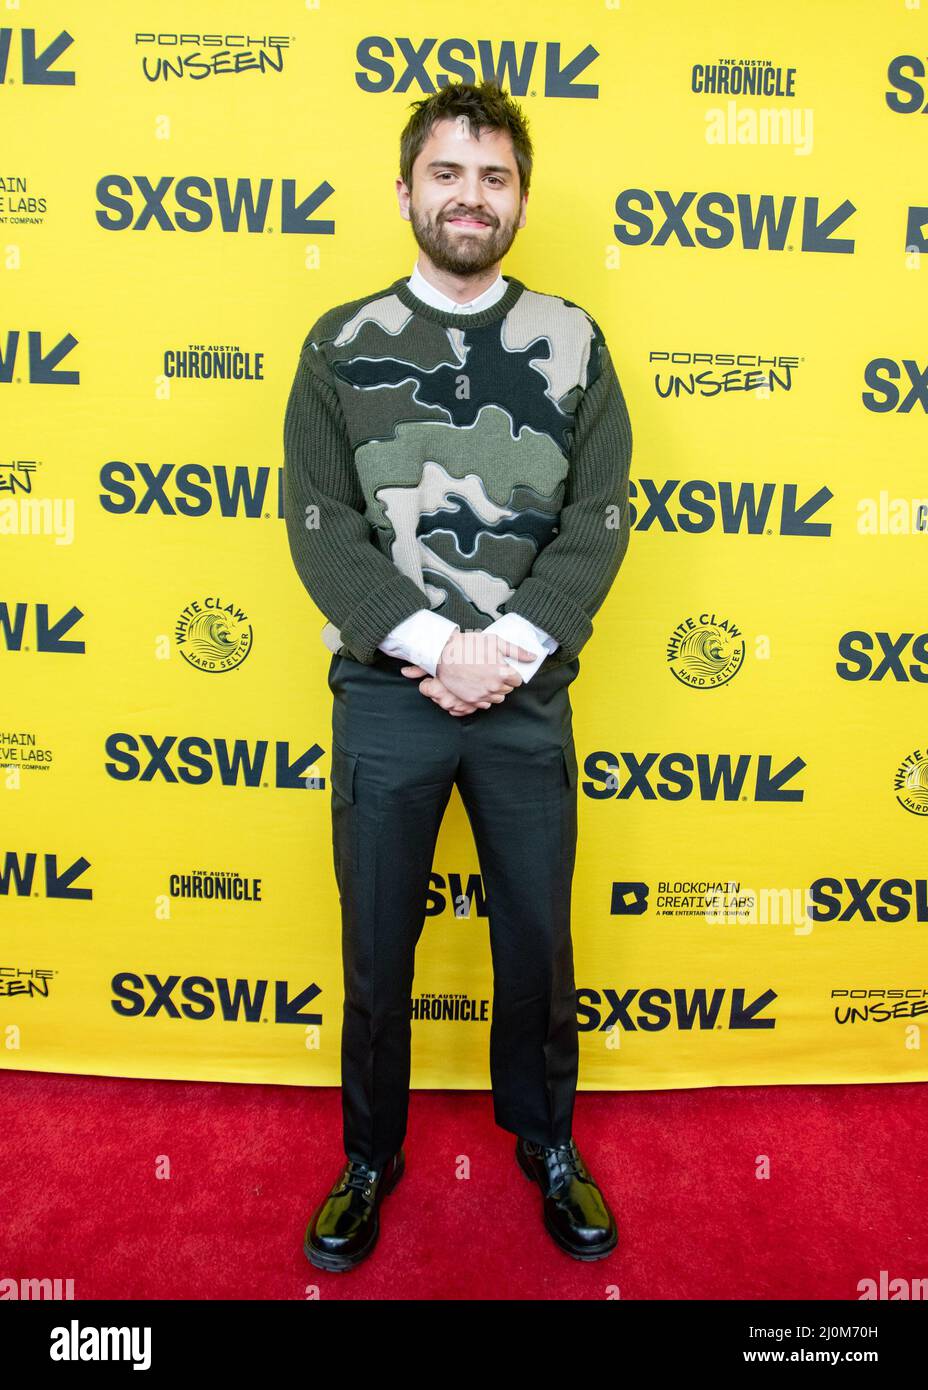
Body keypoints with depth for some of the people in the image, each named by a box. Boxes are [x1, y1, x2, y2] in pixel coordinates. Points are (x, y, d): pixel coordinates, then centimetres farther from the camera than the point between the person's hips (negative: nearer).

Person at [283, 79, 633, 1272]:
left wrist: (510, 651, -13)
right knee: (376, 948, 11)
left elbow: (599, 518, -1)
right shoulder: (341, 344, 4)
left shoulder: (572, 342, 6)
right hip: (384, 696, 0)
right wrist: (437, 646, -14)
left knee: (538, 940, 13)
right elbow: (319, 523, -4)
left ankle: (546, 1142, 39)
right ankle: (370, 1156, 36)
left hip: (529, 701, 1)